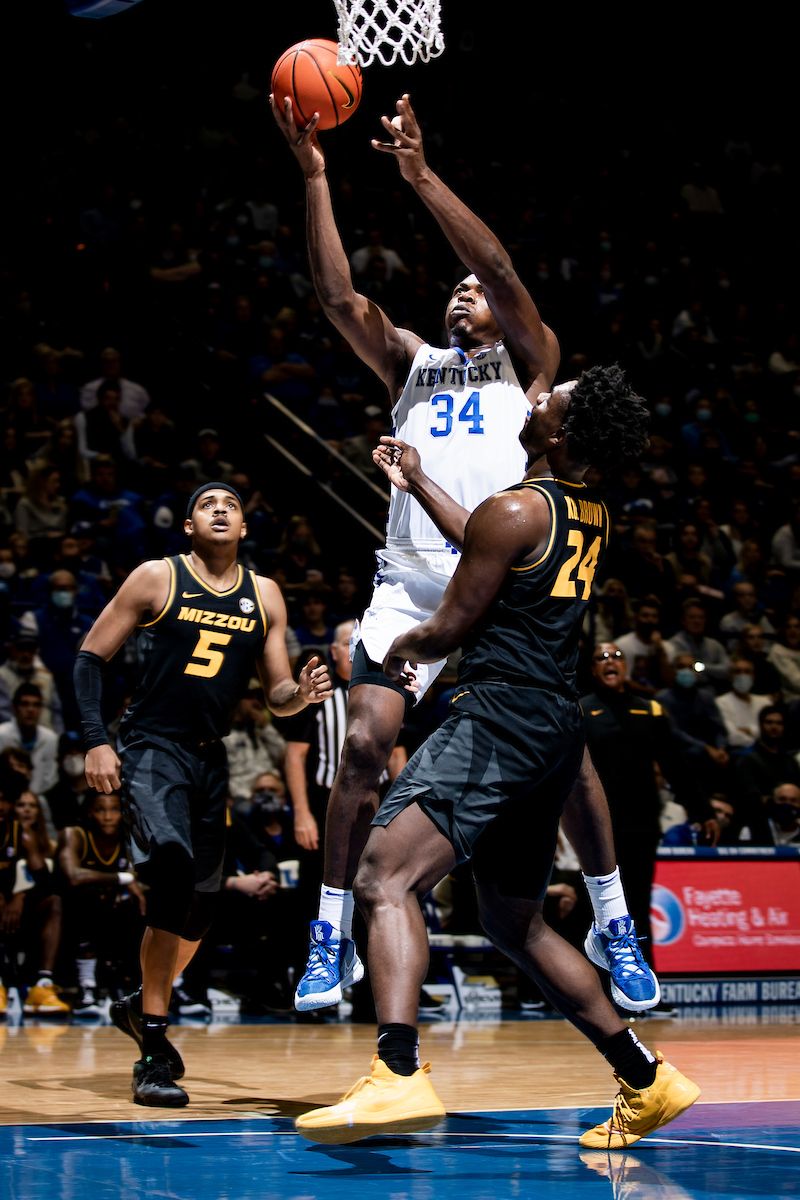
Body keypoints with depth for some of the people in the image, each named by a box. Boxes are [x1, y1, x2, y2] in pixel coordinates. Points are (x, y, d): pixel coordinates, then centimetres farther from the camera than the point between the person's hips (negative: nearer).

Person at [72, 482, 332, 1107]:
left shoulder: (264, 596, 10)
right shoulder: (157, 579, -2)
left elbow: (275, 693, 12)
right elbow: (91, 657, 0)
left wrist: (300, 694, -12)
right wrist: (96, 740, -12)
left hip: (211, 757, 6)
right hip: (151, 748, -6)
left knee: (199, 909, 10)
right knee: (174, 873, -26)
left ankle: (143, 1005, 38)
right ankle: (154, 1051, -22)